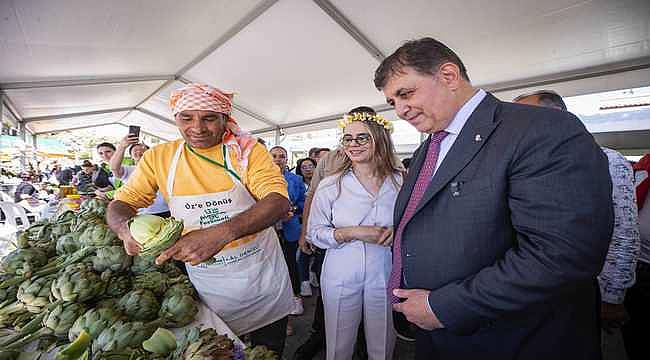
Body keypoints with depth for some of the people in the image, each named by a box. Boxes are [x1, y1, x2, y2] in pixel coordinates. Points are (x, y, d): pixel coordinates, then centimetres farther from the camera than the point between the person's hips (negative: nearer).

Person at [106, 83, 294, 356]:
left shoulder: (247, 150, -13)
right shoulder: (158, 158, -4)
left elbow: (280, 202, -24)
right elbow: (120, 204, 1)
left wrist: (222, 232, -40)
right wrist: (126, 228, -25)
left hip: (262, 276, -1)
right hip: (206, 281, 1)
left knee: (269, 351, 21)